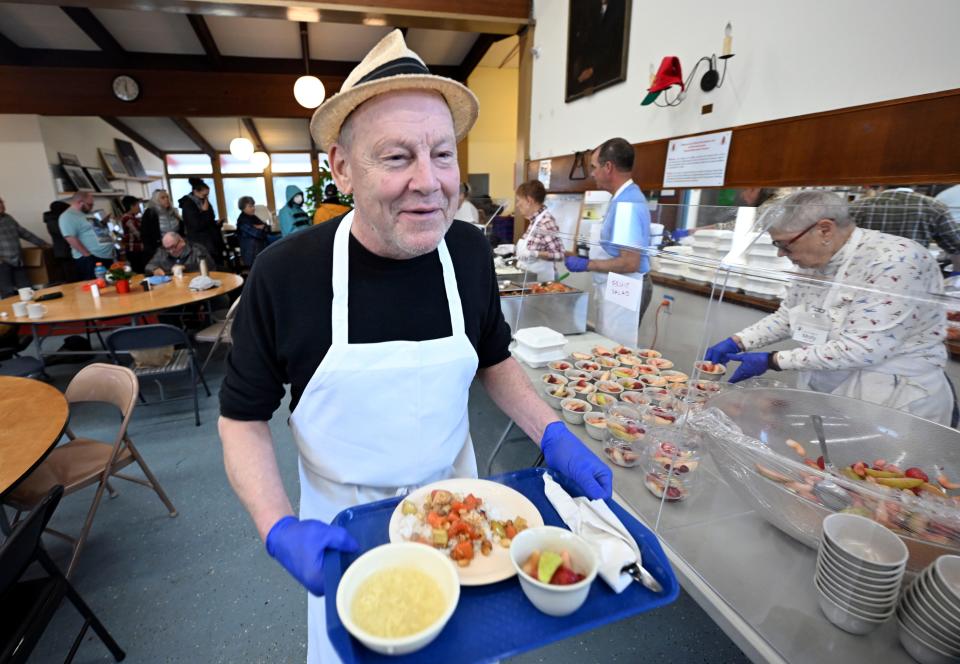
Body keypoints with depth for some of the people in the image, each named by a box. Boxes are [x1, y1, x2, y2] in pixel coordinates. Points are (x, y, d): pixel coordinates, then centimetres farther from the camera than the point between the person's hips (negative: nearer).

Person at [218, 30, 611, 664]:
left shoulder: (470, 250, -14)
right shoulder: (285, 273, -22)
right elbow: (244, 417, -9)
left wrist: (554, 435, -12)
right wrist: (280, 529, -22)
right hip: (342, 522, -1)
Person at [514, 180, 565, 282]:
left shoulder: (546, 221, -18)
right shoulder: (535, 220, 8)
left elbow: (559, 254, -22)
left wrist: (534, 253, -33)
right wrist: (515, 249, 16)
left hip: (542, 278, -8)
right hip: (530, 277, 8)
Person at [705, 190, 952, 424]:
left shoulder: (895, 261, -22)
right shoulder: (813, 261, 0)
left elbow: (862, 350, -28)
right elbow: (787, 316, 12)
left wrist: (772, 361, -23)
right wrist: (737, 342, 0)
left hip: (891, 401, -6)